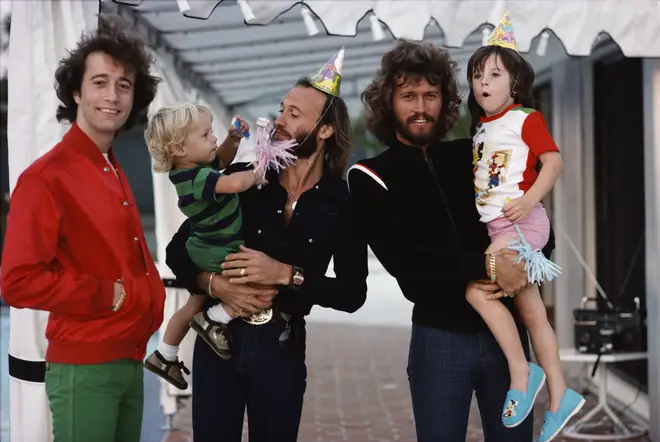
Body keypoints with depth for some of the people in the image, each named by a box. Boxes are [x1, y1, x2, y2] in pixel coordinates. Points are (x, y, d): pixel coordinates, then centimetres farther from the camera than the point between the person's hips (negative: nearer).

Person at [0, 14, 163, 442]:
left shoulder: (115, 173, 14)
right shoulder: (47, 176, -12)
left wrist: (151, 300, 5)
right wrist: (108, 295, -16)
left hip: (131, 362, 8)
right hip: (83, 369, -8)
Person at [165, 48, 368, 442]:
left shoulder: (342, 203, -4)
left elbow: (353, 293, -8)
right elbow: (178, 251, 1)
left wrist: (285, 274, -19)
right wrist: (215, 284, -18)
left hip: (282, 349, 0)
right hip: (218, 338, 1)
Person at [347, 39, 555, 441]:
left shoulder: (474, 156, 7)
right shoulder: (370, 177, -1)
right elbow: (403, 259, -16)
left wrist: (523, 264, -15)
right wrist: (485, 266, -22)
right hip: (441, 336, -3)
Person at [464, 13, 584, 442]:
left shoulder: (526, 118, -5)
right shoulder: (481, 128, 16)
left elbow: (554, 162, -12)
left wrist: (531, 198, -24)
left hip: (521, 221, -8)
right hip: (497, 226, 8)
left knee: (477, 288, -21)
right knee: (531, 310, 9)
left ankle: (521, 371, -10)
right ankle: (560, 395, 14)